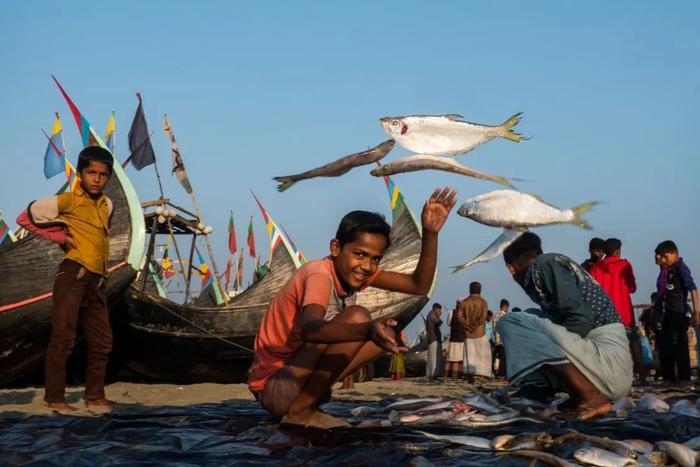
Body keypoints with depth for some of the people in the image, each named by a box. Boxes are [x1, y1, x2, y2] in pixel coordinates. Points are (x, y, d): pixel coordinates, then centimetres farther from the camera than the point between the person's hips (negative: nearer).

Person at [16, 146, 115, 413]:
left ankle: (95, 396, 20)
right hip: (73, 273, -7)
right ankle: (54, 398, -1)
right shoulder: (68, 200, -4)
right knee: (63, 338, -7)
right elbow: (26, 217, -5)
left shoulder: (107, 205, 16)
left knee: (102, 341, 10)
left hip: (97, 280, 7)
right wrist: (61, 236, -5)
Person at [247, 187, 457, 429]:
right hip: (272, 387, -9)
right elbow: (310, 329, -43)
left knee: (387, 336, 4)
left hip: (302, 375, 9)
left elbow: (419, 285, 0)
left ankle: (313, 396, 5)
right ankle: (299, 410, -14)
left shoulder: (353, 271, 2)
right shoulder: (320, 274, -23)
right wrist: (368, 330, -59)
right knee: (356, 317, -23)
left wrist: (430, 234, -14)